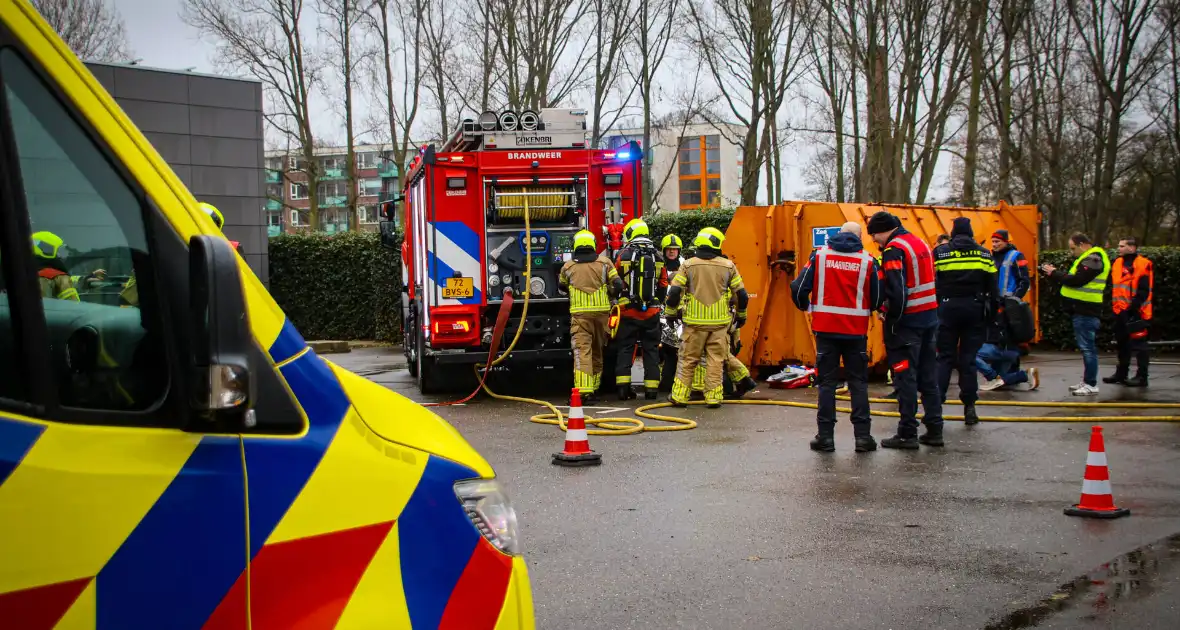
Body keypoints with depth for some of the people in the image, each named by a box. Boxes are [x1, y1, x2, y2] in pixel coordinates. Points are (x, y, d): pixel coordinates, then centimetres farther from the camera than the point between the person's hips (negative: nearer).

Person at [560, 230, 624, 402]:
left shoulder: (567, 267, 7)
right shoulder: (604, 262, 5)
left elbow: (563, 286, 25)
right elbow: (618, 285, -1)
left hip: (579, 312, -2)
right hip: (601, 311, 2)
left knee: (582, 351, -9)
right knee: (597, 350, 17)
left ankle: (583, 390, -23)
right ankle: (595, 386, 26)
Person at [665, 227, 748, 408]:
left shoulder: (688, 265, -2)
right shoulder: (728, 266, 1)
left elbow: (674, 292, -6)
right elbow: (742, 295, 4)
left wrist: (672, 313, 9)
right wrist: (741, 315, 18)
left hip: (695, 322, 0)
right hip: (720, 322, 0)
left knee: (688, 359, 8)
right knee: (715, 360, 7)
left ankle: (679, 396, 10)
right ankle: (713, 397, 7)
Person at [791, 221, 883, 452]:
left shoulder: (819, 255, -1)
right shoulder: (867, 261, -1)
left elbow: (798, 288, -4)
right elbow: (877, 300, 2)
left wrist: (805, 306, 17)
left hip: (826, 328, 0)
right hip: (856, 330, 0)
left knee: (827, 383, 7)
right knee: (858, 383, 10)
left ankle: (825, 436, 7)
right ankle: (863, 436, 9)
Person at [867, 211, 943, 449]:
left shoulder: (894, 250, -13)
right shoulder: (921, 244, 15)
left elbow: (895, 291, -21)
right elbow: (930, 283, 18)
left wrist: (891, 319, -12)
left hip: (907, 322, -8)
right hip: (930, 318, 9)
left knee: (905, 378, -3)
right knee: (928, 376, 13)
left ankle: (907, 434, 0)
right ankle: (934, 430, 17)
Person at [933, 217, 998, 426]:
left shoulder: (940, 252, 0)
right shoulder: (984, 254, 7)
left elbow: (931, 282, -2)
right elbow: (992, 287, 7)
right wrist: (992, 312, 12)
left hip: (948, 308, -1)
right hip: (975, 309, 1)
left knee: (945, 357, 4)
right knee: (968, 358, 6)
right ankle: (969, 407, 6)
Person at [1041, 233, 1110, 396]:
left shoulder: (1093, 259, -15)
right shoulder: (1089, 258, 18)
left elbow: (1076, 280, -23)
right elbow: (1074, 279, 16)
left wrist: (1054, 273, -12)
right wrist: (1054, 273, 3)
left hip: (1086, 311, -11)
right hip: (1083, 309, 11)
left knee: (1087, 347, -7)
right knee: (1086, 347, 14)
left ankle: (1091, 385, -4)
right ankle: (1086, 381, 21)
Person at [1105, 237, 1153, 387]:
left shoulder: (1142, 265, -11)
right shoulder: (1117, 263, 11)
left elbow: (1144, 290, -15)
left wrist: (1133, 306, -18)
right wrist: (1114, 304, 11)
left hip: (1135, 313, -8)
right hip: (1120, 312, 8)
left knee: (1138, 344, -3)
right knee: (1122, 343, 15)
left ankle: (1142, 376, 2)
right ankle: (1121, 374, 24)